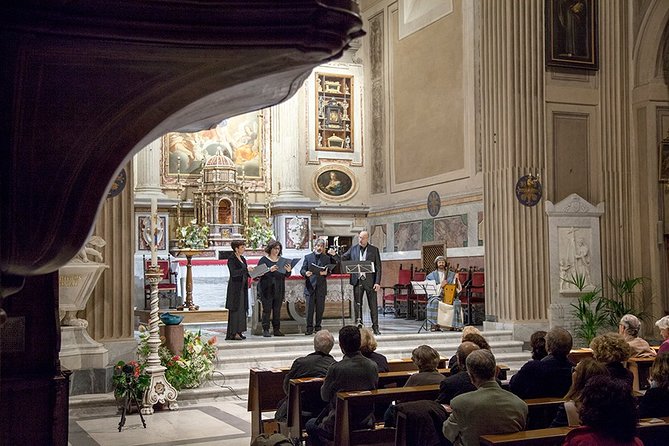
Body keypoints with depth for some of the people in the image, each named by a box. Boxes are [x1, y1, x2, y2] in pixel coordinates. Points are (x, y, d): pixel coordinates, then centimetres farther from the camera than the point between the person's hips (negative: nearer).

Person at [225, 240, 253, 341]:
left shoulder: (243, 259, 15)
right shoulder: (231, 259, -10)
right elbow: (233, 272, -23)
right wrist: (246, 269, -26)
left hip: (242, 288, 8)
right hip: (235, 288, -8)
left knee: (242, 309, 9)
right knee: (235, 309, -7)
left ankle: (238, 331, 14)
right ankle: (232, 333, -5)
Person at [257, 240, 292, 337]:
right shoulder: (264, 259, 0)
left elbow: (286, 275, 13)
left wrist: (288, 270, -9)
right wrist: (270, 270, -24)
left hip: (279, 289, 4)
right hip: (267, 289, -4)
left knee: (277, 310, 7)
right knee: (267, 309, -4)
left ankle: (277, 329, 12)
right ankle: (265, 330, -1)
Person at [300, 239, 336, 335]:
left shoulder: (327, 258, 12)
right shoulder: (307, 257, 11)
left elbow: (329, 271, 8)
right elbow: (302, 270, 5)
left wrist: (325, 273, -15)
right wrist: (305, 273, -17)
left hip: (321, 286, 1)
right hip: (310, 286, -1)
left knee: (320, 308, 3)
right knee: (309, 308, -5)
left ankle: (318, 326, 13)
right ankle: (309, 327, 0)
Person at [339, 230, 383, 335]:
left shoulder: (374, 250, 2)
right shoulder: (353, 249, 8)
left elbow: (378, 267, -1)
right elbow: (342, 258, 11)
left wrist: (377, 282, -8)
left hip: (370, 281, -2)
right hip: (357, 281, 2)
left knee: (373, 305, 3)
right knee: (357, 304, 4)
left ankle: (375, 327, 11)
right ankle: (358, 326, 10)